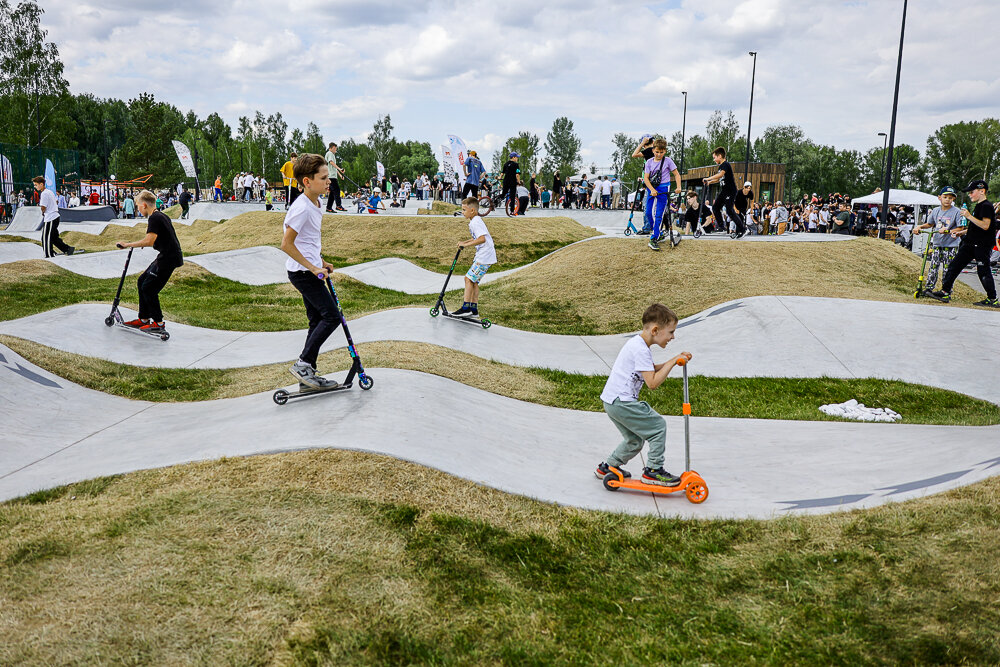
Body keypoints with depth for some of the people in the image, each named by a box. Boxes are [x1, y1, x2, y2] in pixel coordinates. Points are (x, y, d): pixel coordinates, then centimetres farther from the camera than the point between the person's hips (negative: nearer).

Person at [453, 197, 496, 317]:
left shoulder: (475, 222, -16)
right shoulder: (475, 221, 16)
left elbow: (482, 239, -28)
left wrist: (466, 244, -21)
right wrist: (465, 242, 15)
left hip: (484, 257, -10)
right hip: (482, 256, 10)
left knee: (469, 278, -8)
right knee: (474, 281, 11)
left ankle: (466, 307, -7)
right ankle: (474, 309, 14)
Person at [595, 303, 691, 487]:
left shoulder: (637, 344, 13)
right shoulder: (640, 349, -19)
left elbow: (652, 370, 23)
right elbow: (653, 382, -21)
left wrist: (675, 360, 11)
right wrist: (672, 362, -14)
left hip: (613, 401, 10)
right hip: (621, 402, -10)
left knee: (634, 441, 20)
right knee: (658, 426, -6)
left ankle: (608, 467, 34)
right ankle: (653, 470, 1)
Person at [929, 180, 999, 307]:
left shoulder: (986, 206, -13)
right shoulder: (979, 206, 18)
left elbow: (985, 225, -24)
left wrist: (969, 216, -24)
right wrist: (961, 232, 19)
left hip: (982, 245, -10)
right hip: (971, 244, 10)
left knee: (983, 271, -5)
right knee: (955, 265, 7)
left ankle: (992, 299, 4)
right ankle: (945, 292, 9)